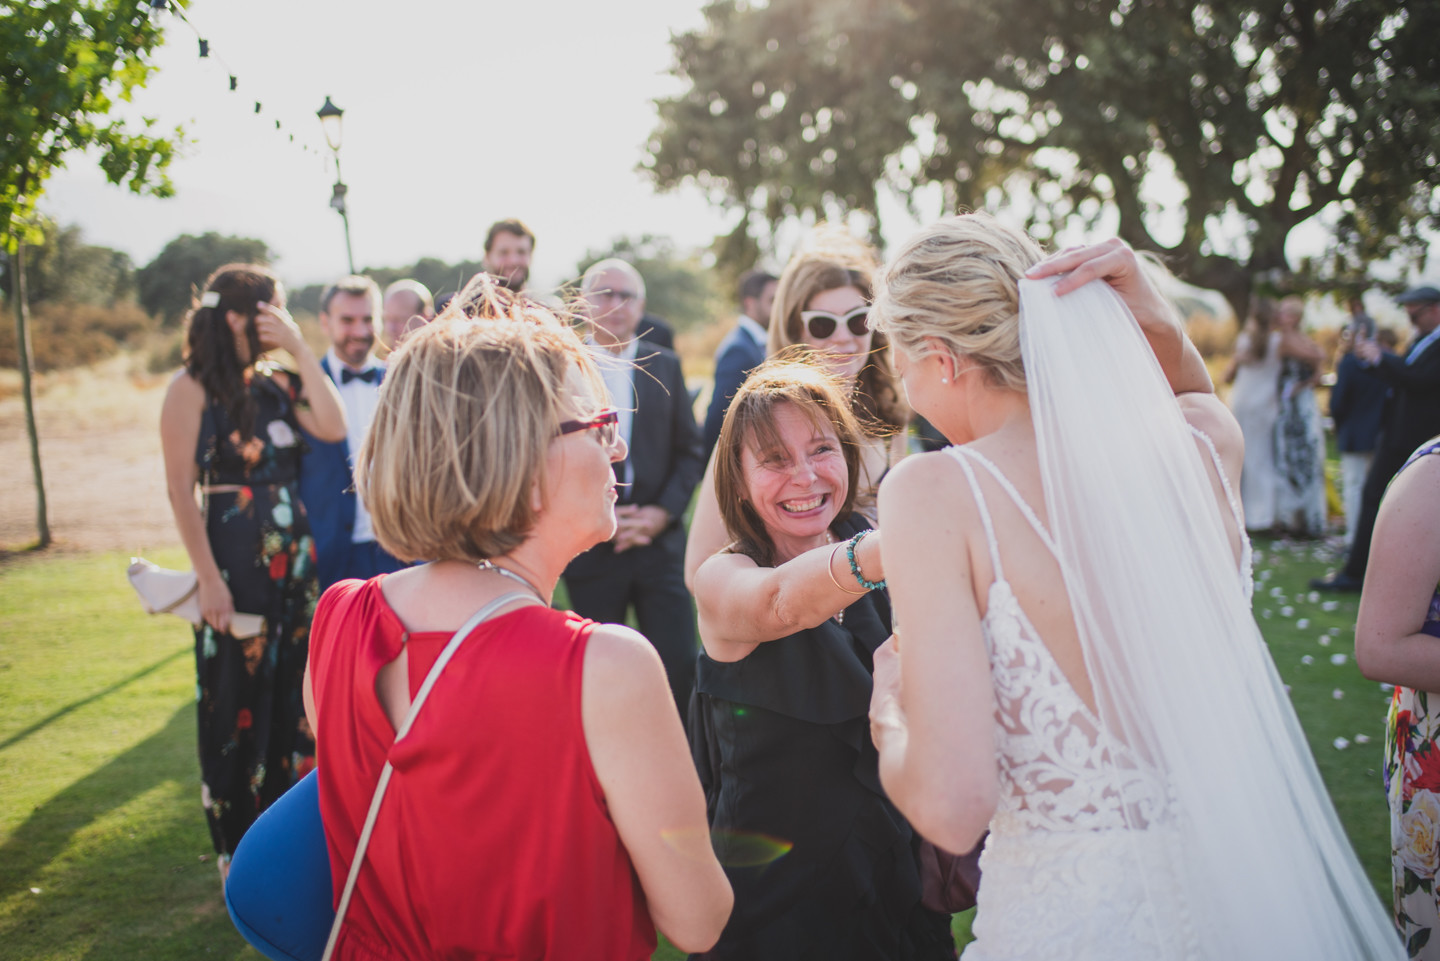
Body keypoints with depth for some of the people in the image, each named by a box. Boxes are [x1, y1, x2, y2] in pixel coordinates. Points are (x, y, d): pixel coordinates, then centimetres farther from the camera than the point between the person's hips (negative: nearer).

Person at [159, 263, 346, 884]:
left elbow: (333, 428, -6)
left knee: (292, 693, 11)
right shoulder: (192, 388, -7)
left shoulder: (275, 383, 10)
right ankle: (239, 847, 17)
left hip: (293, 554, 6)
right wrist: (208, 577, -17)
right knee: (235, 697, 3)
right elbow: (180, 489, -11)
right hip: (233, 557, -6)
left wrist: (300, 350, -7)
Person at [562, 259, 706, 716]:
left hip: (659, 540, 2)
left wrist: (663, 512, -5)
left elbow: (689, 451, 10)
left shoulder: (665, 366, 10)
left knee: (679, 666, -4)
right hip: (592, 546, -2)